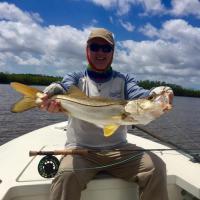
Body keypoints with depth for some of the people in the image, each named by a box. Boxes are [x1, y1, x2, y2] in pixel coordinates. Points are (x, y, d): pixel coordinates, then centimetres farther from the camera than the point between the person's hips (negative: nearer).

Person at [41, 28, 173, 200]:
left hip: (119, 149, 2)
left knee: (156, 167, -18)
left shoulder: (125, 79, 8)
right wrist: (53, 96, -41)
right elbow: (65, 91, -16)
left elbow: (138, 95, -12)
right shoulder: (75, 78, 6)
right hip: (81, 149, -1)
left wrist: (156, 95, -36)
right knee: (67, 175, -29)